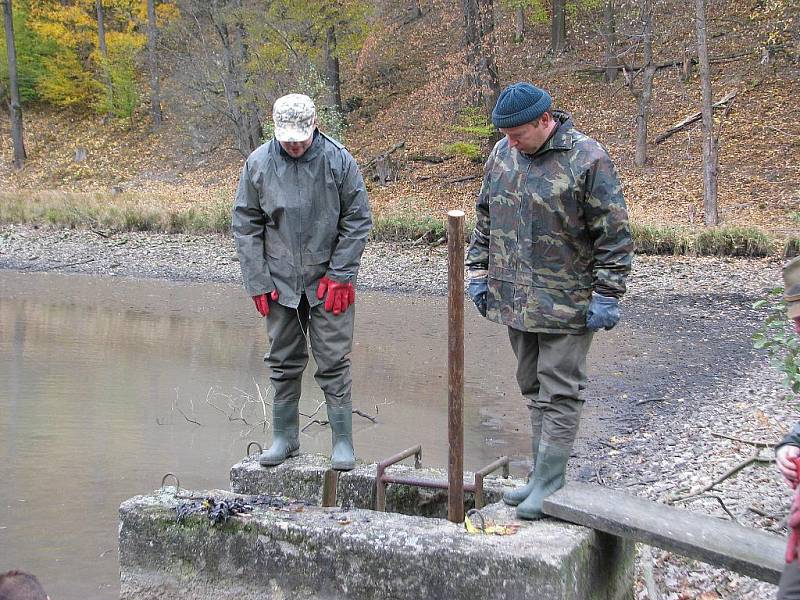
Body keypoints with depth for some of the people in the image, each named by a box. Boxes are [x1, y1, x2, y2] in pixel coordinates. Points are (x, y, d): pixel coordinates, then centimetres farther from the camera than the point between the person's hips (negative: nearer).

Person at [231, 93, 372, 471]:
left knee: (334, 363, 0)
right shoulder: (258, 164, -3)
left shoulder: (339, 161, -8)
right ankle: (284, 437, 25)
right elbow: (245, 226, 3)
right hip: (280, 284, 2)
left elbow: (357, 221, -2)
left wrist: (340, 275, -8)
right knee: (284, 364, 12)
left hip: (329, 282, -2)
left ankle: (343, 443, 8)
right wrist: (257, 282, -2)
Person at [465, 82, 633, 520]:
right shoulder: (502, 154, 6)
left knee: (559, 393, -2)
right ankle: (541, 475, 23)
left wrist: (607, 296, -12)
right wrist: (478, 272, 13)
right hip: (513, 299, 7)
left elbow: (614, 234, -11)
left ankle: (550, 483, 4)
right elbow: (485, 218, 18)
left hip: (566, 303, -6)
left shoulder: (587, 159, -12)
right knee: (533, 388, 13)